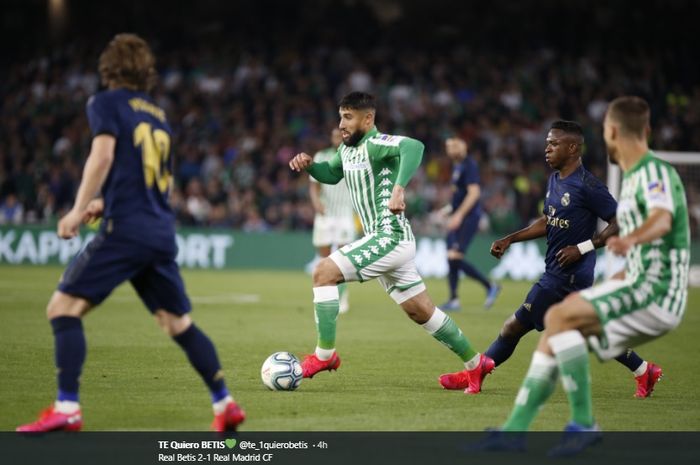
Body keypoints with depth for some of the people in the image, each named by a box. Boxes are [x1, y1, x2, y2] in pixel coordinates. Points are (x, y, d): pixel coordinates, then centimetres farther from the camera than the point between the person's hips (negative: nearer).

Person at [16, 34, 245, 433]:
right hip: (162, 232, 7)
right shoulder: (158, 114, 22)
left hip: (125, 230, -7)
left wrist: (79, 209, -13)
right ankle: (225, 404, 13)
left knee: (64, 307, -4)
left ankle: (67, 409, -15)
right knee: (178, 323, 16)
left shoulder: (107, 102, 2)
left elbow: (103, 153, -14)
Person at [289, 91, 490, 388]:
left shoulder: (375, 144, -16)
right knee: (421, 313, 16)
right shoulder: (347, 149, 11)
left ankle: (324, 355, -10)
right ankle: (475, 364, 27)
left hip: (390, 238, -10)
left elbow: (413, 147, -36)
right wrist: (308, 165, 9)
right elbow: (331, 174, 30)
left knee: (323, 272, -15)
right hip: (386, 241, 10)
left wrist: (398, 188, -47)